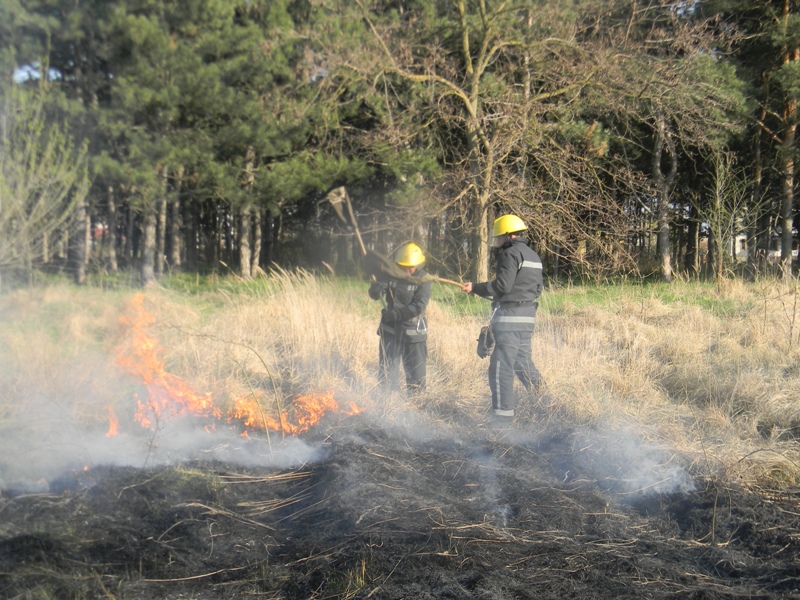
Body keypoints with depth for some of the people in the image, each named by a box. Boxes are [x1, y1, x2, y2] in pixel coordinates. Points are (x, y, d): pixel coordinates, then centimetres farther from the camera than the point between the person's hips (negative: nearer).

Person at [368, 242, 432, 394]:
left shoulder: (423, 279, -11)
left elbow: (418, 307, -19)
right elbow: (375, 293, -8)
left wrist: (395, 314, -29)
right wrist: (376, 291, -33)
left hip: (412, 330, -3)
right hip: (390, 328, 3)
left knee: (416, 370, 4)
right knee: (387, 369, 9)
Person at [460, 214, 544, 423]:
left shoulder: (511, 253, -11)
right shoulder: (533, 255, 18)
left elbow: (502, 286, -19)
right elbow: (537, 289, 20)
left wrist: (475, 288, -12)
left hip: (510, 317, -9)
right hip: (527, 315, 9)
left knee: (501, 367, -6)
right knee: (523, 363, 18)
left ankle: (503, 417, -7)